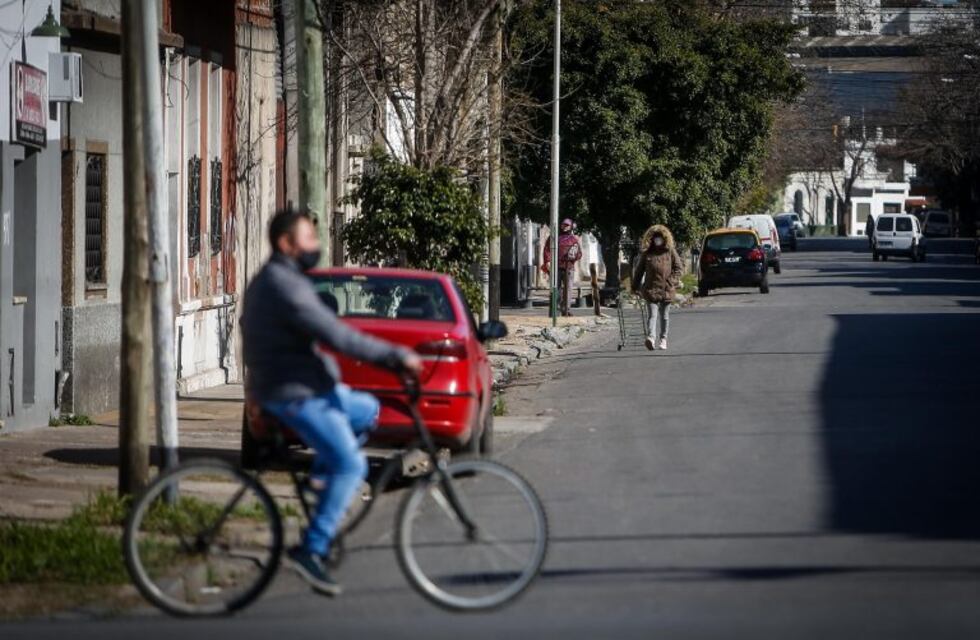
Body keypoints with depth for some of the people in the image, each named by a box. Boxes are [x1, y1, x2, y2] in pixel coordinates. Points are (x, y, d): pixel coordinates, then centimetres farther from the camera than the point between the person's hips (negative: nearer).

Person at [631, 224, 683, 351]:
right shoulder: (646, 253, 5)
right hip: (651, 288, -1)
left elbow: (679, 267, 9)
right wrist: (635, 287, 8)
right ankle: (651, 337, -30)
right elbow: (639, 270, 10)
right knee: (653, 314, -14)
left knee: (664, 315, 11)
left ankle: (663, 339, 23)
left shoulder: (670, 251, 5)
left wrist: (673, 281, -4)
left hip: (666, 289, 1)